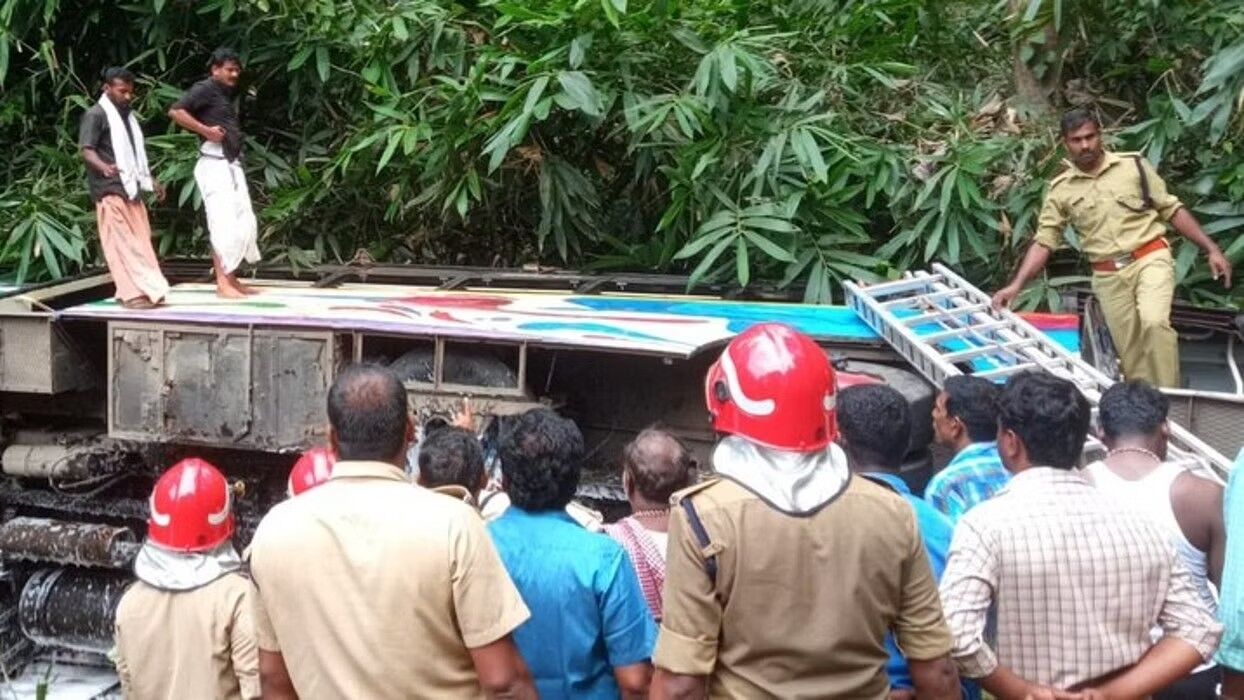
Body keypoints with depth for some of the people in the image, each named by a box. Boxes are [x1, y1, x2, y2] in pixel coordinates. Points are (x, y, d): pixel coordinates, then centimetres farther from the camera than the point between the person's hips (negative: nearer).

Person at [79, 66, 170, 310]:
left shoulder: (128, 115, 21)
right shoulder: (96, 114, -6)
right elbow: (86, 150, -15)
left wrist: (151, 180, 27)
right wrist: (104, 167, -34)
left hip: (131, 188, 9)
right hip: (111, 189, -9)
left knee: (140, 240, 7)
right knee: (121, 242, -11)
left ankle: (147, 290, 11)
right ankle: (132, 293, -14)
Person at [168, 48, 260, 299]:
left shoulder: (227, 93, 21)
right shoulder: (205, 88, -5)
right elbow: (175, 111, -17)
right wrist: (206, 131, -17)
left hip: (232, 165, 9)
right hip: (215, 164, -9)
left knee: (245, 222, 9)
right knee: (224, 223, -12)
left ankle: (231, 279, 15)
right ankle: (222, 283, -10)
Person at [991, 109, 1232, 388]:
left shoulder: (1134, 165, 1)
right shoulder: (1060, 189, 3)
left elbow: (1172, 209, 5)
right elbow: (1043, 241, 3)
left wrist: (1211, 249, 1)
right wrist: (1016, 285, -8)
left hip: (1150, 259, -2)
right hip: (1108, 277, 2)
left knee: (1154, 322, -27)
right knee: (1130, 355, 5)